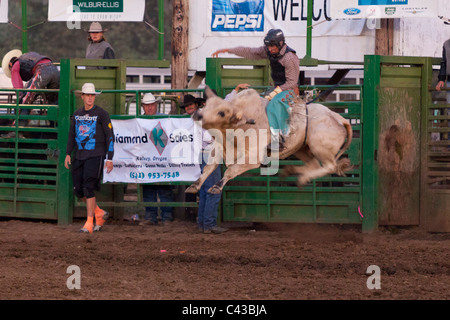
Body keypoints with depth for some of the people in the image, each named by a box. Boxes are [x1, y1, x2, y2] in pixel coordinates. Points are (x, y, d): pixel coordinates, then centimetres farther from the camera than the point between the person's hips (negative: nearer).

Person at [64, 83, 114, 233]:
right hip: (79, 156, 6)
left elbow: (110, 136, -3)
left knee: (88, 188, -15)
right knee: (78, 190, 3)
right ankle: (100, 213, 23)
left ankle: (89, 224, -11)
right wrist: (68, 154, 10)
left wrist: (110, 159, -8)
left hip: (96, 156, -6)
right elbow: (72, 135, 20)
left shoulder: (102, 114, -3)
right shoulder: (77, 114, 12)